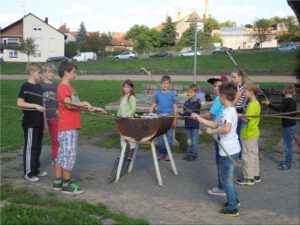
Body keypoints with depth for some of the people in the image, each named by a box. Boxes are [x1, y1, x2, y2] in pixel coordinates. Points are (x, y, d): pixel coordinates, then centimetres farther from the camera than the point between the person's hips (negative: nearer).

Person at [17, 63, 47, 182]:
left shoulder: (38, 86, 12)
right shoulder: (26, 86, -11)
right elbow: (19, 103, -17)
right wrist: (35, 106, -21)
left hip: (39, 122, 8)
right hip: (30, 123, -8)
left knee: (37, 147, 14)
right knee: (30, 147, -2)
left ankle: (35, 170, 25)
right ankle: (28, 173, 6)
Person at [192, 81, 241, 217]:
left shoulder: (229, 111, -21)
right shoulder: (228, 111, 10)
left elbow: (226, 129, -38)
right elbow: (214, 124, 16)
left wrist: (212, 132, -23)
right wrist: (198, 118, 17)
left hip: (228, 151, -9)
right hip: (231, 149, 9)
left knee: (225, 180, 3)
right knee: (227, 178, 23)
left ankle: (232, 208, 12)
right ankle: (234, 200, 36)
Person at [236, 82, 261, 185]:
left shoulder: (252, 105, -21)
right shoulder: (257, 103, 9)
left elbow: (246, 119, -24)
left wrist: (237, 114, -11)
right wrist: (242, 114, 4)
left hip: (248, 135, -10)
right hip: (254, 133, 10)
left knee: (247, 156, 0)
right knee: (254, 155, 17)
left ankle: (248, 178, 8)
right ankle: (256, 176, 26)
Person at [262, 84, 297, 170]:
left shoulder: (286, 101, -17)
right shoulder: (293, 102, 9)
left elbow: (279, 109, -31)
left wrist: (269, 104, -30)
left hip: (288, 126, -9)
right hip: (292, 125, 9)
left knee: (287, 144, -3)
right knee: (288, 144, 17)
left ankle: (288, 164, 3)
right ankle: (288, 161, 26)